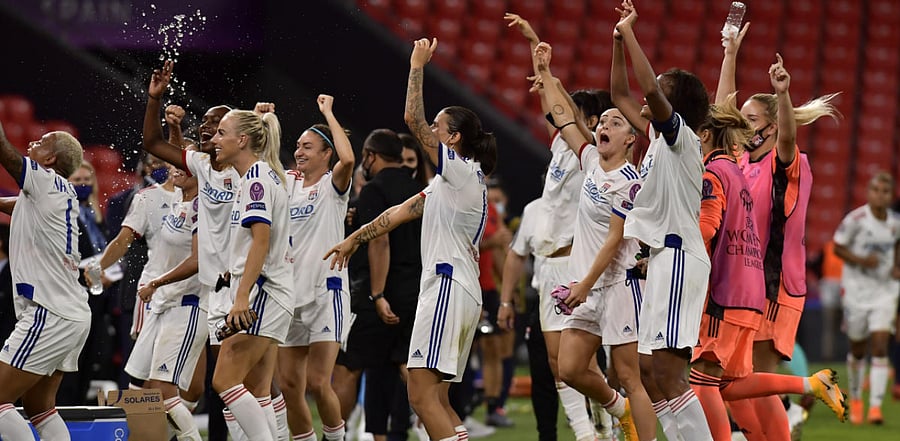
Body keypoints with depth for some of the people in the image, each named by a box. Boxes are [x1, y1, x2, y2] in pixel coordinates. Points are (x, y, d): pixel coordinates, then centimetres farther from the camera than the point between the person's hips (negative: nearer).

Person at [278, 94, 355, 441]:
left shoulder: (332, 185, -3)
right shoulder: (288, 184, 14)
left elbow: (348, 159, -24)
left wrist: (328, 113, -14)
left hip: (326, 292, -6)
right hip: (291, 294, 6)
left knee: (317, 383, -13)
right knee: (288, 385, 4)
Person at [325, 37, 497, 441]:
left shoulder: (462, 171, -6)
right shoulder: (450, 181, 21)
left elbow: (413, 120, -11)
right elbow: (401, 212, 26)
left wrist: (417, 67, -3)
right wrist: (354, 238, 30)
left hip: (448, 287, -10)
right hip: (457, 291, 10)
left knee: (422, 396, -15)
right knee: (436, 399, 9)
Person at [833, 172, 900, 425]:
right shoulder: (855, 219, -13)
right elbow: (838, 247, -6)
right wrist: (861, 260, -21)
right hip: (856, 289, -2)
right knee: (858, 349, 10)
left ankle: (875, 407, -11)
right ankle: (855, 400, 33)